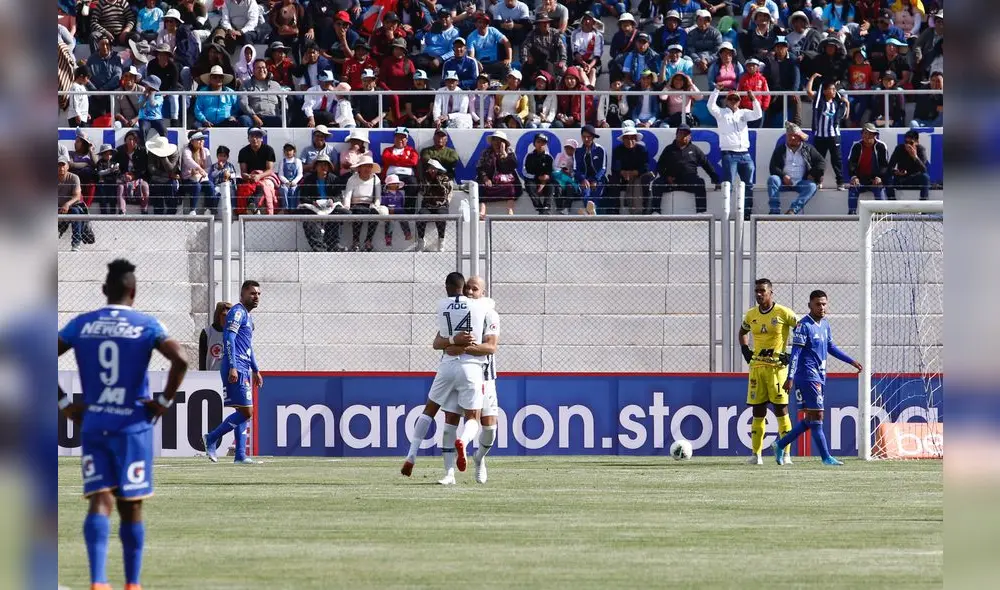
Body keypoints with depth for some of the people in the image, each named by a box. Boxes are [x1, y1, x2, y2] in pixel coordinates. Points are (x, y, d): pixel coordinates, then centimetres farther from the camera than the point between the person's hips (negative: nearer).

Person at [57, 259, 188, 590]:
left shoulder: (81, 325, 4)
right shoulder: (147, 326, -4)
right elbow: (180, 361, -19)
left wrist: (65, 404, 4)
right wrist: (164, 401, -6)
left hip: (92, 425, 2)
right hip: (133, 426, -2)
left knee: (99, 502, -3)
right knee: (131, 507, 9)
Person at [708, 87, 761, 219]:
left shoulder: (743, 113, 17)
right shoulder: (721, 113, 8)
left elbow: (758, 114, 5)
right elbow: (711, 105, -7)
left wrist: (754, 99, -8)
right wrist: (716, 90, -15)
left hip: (745, 154, 4)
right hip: (729, 154, -4)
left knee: (749, 185, 5)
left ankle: (747, 213, 10)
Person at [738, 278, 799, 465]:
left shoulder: (783, 313, -6)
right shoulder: (751, 315, 10)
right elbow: (743, 332, 29)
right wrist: (745, 351, 13)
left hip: (777, 366, -5)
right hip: (756, 366, 5)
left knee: (781, 409, -5)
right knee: (758, 411, 4)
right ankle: (756, 454, 7)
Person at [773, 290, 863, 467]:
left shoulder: (825, 325, 14)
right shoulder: (804, 326, -11)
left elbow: (830, 347, 28)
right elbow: (795, 352, -16)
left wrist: (851, 361, 30)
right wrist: (790, 378, -21)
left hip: (820, 377, 9)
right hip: (807, 377, -9)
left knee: (810, 420, 10)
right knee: (816, 416, -8)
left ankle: (780, 445, 20)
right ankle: (826, 457, -6)